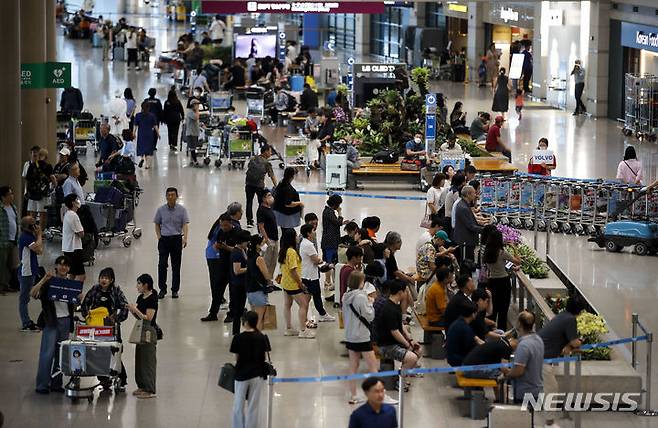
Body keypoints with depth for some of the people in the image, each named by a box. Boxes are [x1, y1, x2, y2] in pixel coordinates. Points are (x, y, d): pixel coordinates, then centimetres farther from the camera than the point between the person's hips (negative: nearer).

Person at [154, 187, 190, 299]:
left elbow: (185, 224, -7)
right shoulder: (161, 210, 4)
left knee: (176, 266, 4)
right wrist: (159, 237, 3)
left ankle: (175, 290, 12)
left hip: (176, 239, -1)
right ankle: (162, 289, 5)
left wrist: (185, 238, -21)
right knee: (162, 264, -5)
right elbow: (157, 224, 15)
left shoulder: (181, 210, 0)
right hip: (164, 239, 1)